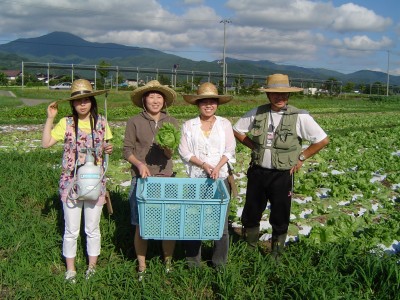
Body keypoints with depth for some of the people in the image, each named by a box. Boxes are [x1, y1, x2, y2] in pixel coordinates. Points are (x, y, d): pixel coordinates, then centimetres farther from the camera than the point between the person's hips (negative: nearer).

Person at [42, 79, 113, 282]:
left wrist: (108, 149, -11)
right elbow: (46, 143, -11)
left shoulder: (101, 122, 0)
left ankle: (92, 267, 30)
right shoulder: (66, 123, -4)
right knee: (71, 230, 9)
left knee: (92, 229, 12)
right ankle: (70, 269, 26)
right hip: (71, 182, -1)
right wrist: (50, 118, -14)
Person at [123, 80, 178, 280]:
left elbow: (170, 154, 2)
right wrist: (139, 164, -17)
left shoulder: (171, 123, 4)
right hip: (141, 179, -1)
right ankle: (141, 267, 21)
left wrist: (167, 148, -21)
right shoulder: (134, 122, -1)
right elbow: (127, 150, 0)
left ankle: (168, 262, 25)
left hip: (165, 178, 2)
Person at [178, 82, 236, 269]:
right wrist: (204, 165, -13)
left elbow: (229, 150, 2)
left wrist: (217, 167, -14)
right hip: (196, 178, 0)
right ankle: (193, 263, 18)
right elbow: (184, 152, -1)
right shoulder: (189, 125, 5)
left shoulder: (225, 124, 7)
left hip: (220, 178, 0)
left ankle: (220, 263, 18)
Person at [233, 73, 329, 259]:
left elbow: (323, 140, -6)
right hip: (257, 172, 3)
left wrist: (301, 157, -5)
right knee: (251, 214, 15)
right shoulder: (257, 113, -3)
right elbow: (237, 131, 11)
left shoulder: (299, 117, -12)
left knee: (280, 218, 10)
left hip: (282, 175, -2)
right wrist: (254, 146, 2)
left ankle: (276, 257, 30)